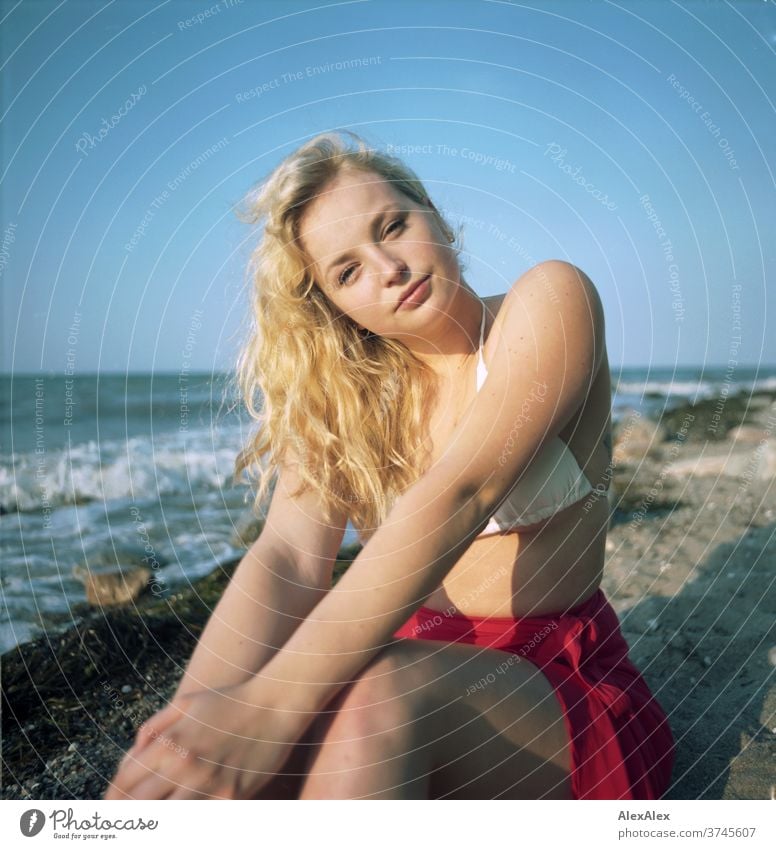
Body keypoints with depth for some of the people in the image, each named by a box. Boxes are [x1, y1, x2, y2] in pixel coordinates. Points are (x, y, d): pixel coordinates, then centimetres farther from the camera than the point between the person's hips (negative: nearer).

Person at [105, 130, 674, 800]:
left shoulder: (549, 301, -10)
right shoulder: (343, 392, 3)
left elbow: (460, 493, -26)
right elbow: (290, 556, -13)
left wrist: (272, 704, -35)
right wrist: (196, 711, -33)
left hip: (559, 685, -2)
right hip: (420, 662, 3)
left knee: (373, 697, -33)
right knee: (217, 761, -25)